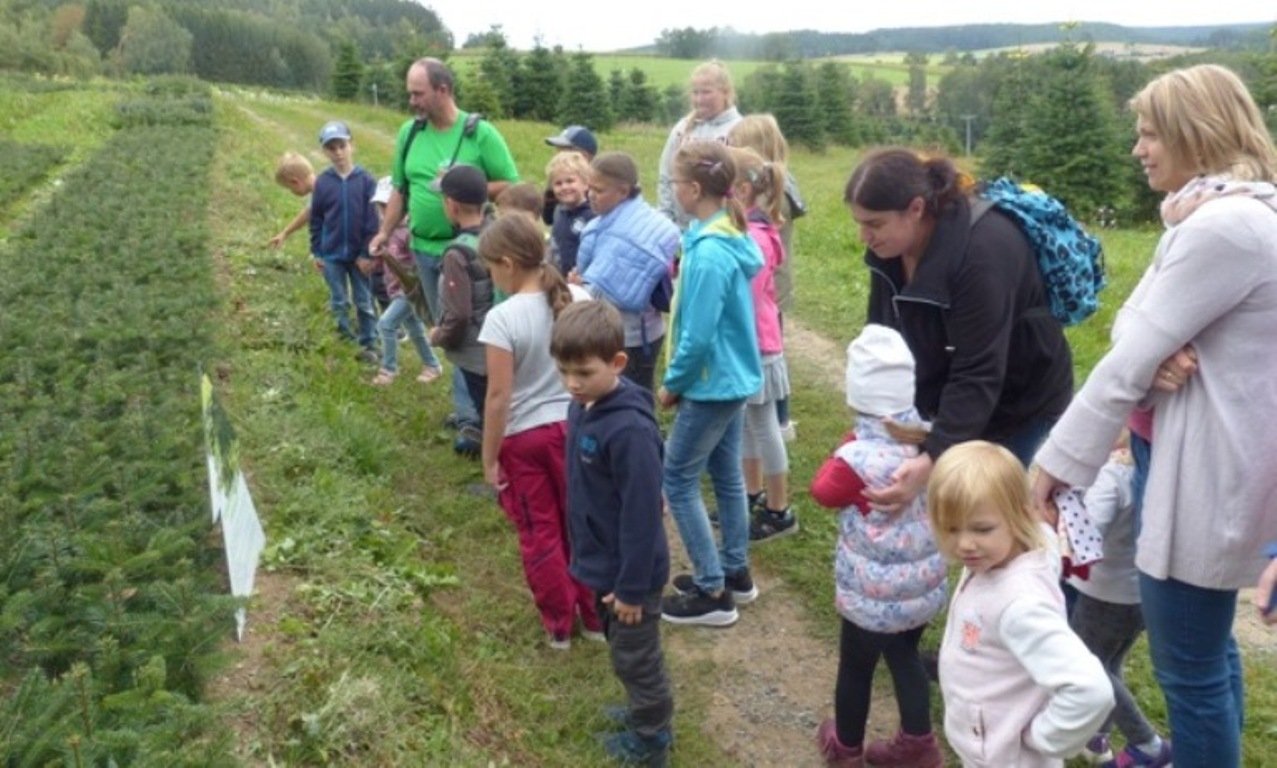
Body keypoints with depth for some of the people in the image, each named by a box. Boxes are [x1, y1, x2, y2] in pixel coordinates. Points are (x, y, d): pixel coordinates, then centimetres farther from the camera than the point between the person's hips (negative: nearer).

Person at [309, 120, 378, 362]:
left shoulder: (366, 180, -8)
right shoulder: (322, 182, -3)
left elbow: (372, 220, -7)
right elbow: (315, 220, 4)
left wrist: (367, 253, -9)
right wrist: (316, 252, 3)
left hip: (359, 254, -1)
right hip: (332, 255, 1)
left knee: (364, 302, 9)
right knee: (339, 302, 12)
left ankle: (368, 346, 19)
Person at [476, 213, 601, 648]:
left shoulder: (502, 318, -20)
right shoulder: (577, 302, -6)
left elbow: (499, 396, -18)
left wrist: (489, 458, -8)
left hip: (523, 438, -4)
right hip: (574, 426, 4)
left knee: (540, 533, 13)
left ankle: (559, 625, 27)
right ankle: (596, 615, 31)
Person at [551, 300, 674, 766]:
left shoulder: (629, 429, -31)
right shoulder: (583, 407, -3)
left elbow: (641, 514, -26)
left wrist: (632, 586, -19)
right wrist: (584, 553, 17)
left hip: (629, 572, -8)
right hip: (603, 564, 8)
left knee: (635, 658, 13)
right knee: (623, 650, 26)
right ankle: (644, 712, 48)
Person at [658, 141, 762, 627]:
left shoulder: (708, 253, -25)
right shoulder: (731, 237, 4)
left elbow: (698, 335, -26)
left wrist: (672, 383, -10)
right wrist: (683, 380, 13)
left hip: (712, 384, -9)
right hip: (734, 378, 9)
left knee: (677, 480, 3)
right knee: (727, 475, 18)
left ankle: (712, 593, 10)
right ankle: (735, 573, 32)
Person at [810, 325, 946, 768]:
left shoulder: (860, 458, -30)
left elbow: (822, 492, -11)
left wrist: (848, 446, -5)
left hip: (875, 594, -6)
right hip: (923, 583, 6)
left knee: (855, 668, 17)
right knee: (905, 656, 26)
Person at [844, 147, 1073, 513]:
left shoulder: (983, 252, -33)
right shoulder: (890, 246, -10)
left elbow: (978, 375, -36)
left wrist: (932, 459, -43)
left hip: (1015, 401, -6)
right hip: (944, 396, 7)